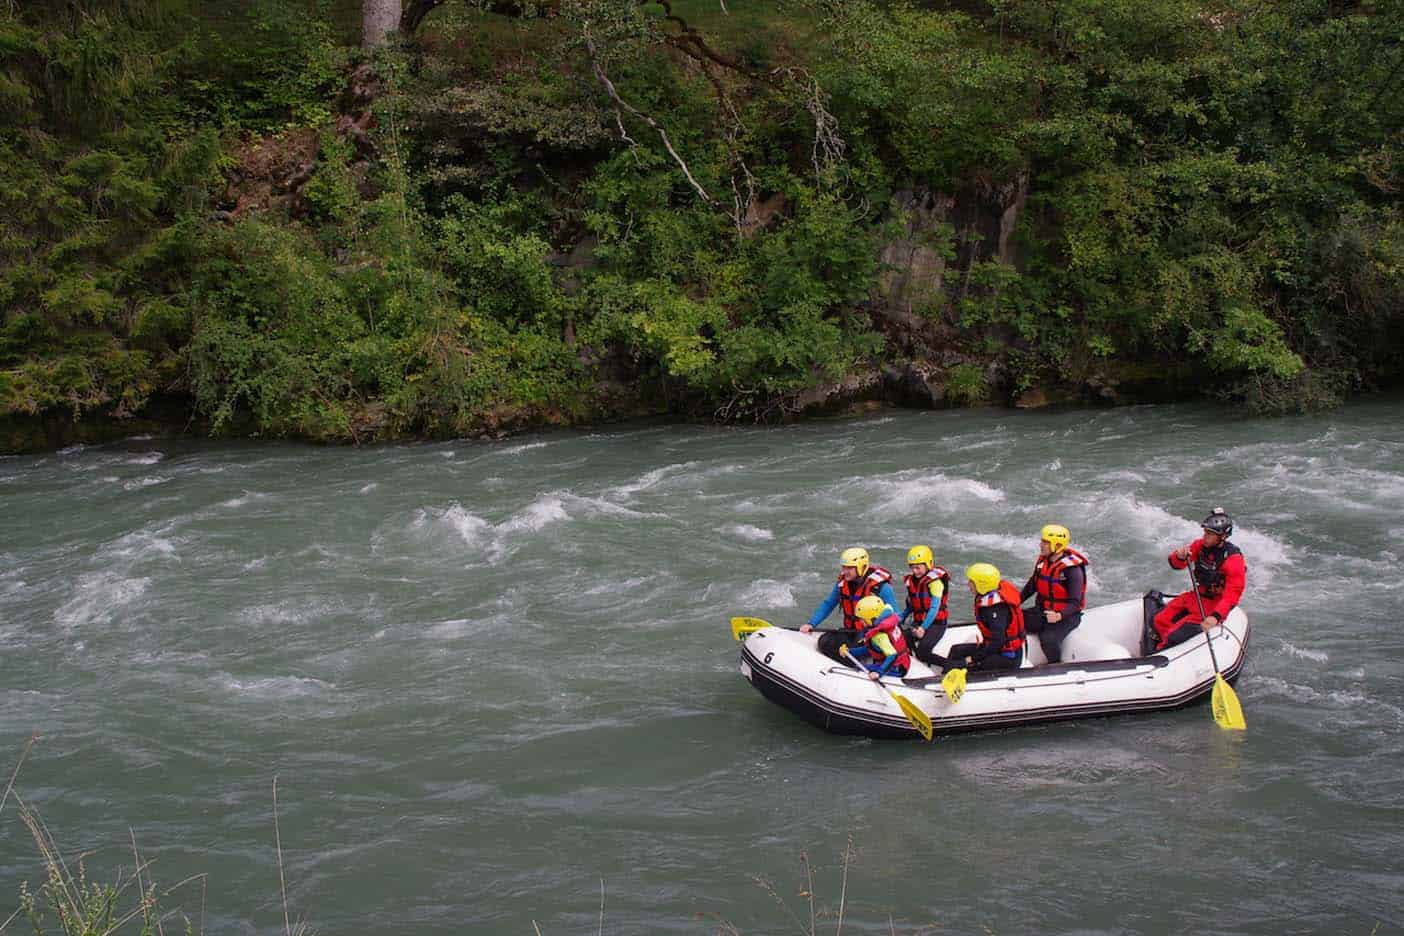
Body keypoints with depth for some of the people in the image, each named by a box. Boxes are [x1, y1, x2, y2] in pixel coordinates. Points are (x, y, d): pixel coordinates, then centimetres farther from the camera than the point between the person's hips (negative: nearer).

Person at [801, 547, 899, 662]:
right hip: (852, 632, 6)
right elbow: (828, 605, 14)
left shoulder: (880, 585, -16)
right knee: (825, 642, -17)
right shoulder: (843, 582, 1)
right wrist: (811, 624, 3)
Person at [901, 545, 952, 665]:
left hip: (935, 623, -7)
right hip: (918, 623, 7)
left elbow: (935, 608, -20)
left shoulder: (935, 580, -13)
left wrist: (923, 628, -30)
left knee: (922, 653, -27)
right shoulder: (911, 580, 11)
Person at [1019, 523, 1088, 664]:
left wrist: (1059, 616, -40)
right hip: (1042, 610, 7)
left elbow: (1075, 603, -22)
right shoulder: (1043, 560, 2)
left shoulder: (1073, 569, -20)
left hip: (1066, 615, -7)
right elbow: (1032, 585, 15)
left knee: (1049, 639, -33)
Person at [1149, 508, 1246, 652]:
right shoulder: (1201, 545, -3)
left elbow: (1232, 595, -25)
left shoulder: (1233, 559, -20)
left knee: (1174, 635, -19)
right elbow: (1176, 564, 3)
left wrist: (1215, 617, -39)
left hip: (1214, 605, -7)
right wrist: (1179, 556, -23)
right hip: (1196, 596, 7)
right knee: (1157, 622, -3)